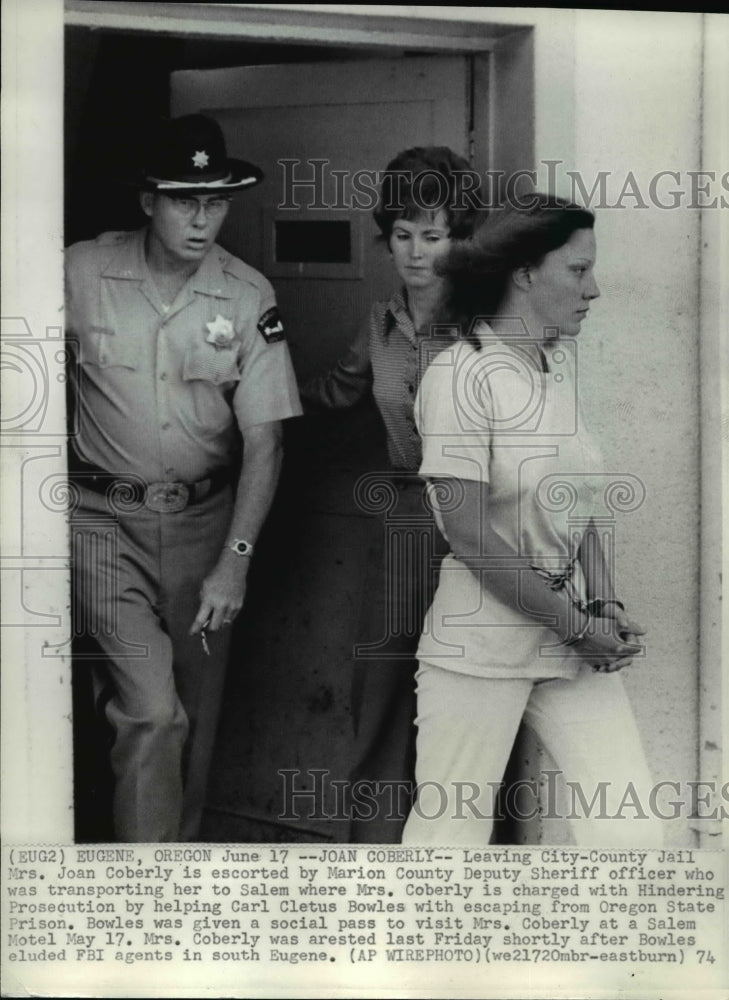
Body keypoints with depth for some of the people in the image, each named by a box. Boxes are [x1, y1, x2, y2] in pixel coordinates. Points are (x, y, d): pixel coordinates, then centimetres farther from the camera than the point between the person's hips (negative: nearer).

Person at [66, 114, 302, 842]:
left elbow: (264, 439, -7)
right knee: (151, 709, -12)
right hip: (104, 517, -2)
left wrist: (234, 561, -15)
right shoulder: (82, 272, -10)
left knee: (195, 711, 11)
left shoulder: (248, 297, -6)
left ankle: (183, 843, 32)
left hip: (204, 520, 2)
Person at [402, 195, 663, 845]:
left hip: (573, 639, 6)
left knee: (633, 833, -2)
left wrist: (606, 607, 0)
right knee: (451, 828, 4)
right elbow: (469, 531, -16)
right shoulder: (460, 375, -12)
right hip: (483, 639, -6)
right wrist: (579, 626, -12)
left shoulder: (560, 370, 9)